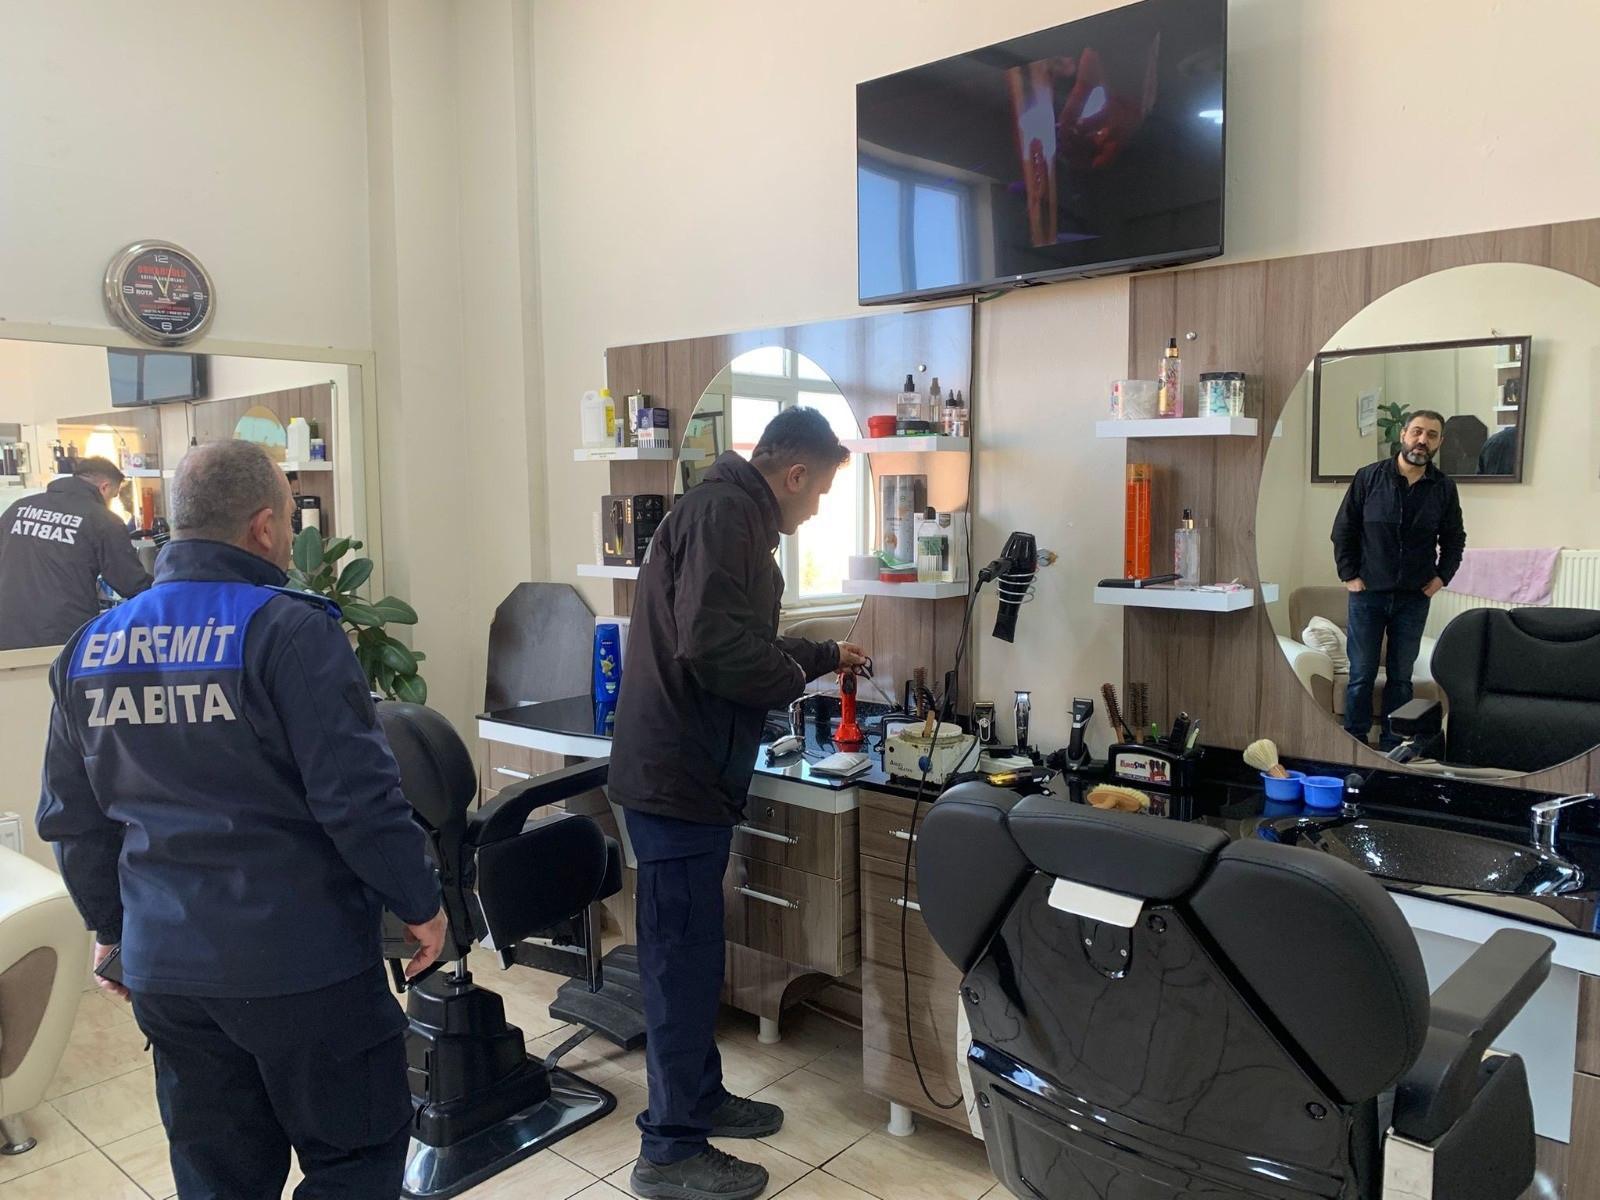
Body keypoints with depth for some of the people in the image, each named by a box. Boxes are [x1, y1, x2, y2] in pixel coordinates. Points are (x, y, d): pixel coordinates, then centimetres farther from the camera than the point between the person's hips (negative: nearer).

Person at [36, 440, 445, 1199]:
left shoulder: (89, 648, 5)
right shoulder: (288, 630, -16)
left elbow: (71, 820, 12)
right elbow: (357, 796, -19)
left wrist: (109, 926, 25)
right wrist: (420, 904, -7)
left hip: (163, 968, 7)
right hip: (299, 963, -6)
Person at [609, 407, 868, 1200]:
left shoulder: (733, 512, 18)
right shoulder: (724, 512, -16)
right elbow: (715, 645, -28)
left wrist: (825, 654, 35)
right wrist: (795, 678, -10)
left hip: (686, 769, 11)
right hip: (678, 773, -11)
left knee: (691, 948, 20)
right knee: (683, 955, 0)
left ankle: (700, 1097, 35)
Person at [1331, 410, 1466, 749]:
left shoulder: (1444, 488, 2)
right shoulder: (1369, 477, -4)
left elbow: (1454, 538, 14)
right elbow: (1343, 530, 0)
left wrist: (1442, 576, 3)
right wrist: (1349, 574, -4)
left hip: (1415, 598, 2)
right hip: (1367, 594, -2)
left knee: (1401, 677, 8)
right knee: (1361, 675, 3)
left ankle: (1392, 745, 18)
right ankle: (1355, 743, 13)